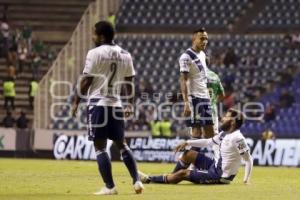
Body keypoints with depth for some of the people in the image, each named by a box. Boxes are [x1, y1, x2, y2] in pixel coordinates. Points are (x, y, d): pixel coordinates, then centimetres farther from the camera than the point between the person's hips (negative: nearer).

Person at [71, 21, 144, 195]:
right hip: (116, 104, 6)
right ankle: (137, 180, 7)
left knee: (100, 146, -1)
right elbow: (130, 82, 11)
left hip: (98, 104, -6)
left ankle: (110, 186, -4)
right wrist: (130, 105, 18)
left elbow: (86, 81, -8)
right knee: (122, 144, 16)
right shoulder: (125, 55, 9)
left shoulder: (95, 53, -8)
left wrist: (76, 102, -1)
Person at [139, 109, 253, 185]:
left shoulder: (237, 138, -24)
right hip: (216, 166, 9)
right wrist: (187, 143, 15)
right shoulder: (224, 134, 5)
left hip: (221, 176, -9)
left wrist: (246, 179, -29)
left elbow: (249, 159, -22)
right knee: (188, 154, 13)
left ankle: (149, 179, 7)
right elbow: (208, 142, 19)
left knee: (183, 173, -6)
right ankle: (169, 179, 21)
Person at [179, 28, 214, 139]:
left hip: (205, 97, 9)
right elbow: (183, 80, -17)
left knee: (209, 130, 7)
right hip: (195, 98, -9)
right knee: (197, 130, -8)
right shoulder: (187, 57, -13)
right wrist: (186, 103, -24)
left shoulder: (202, 54, 14)